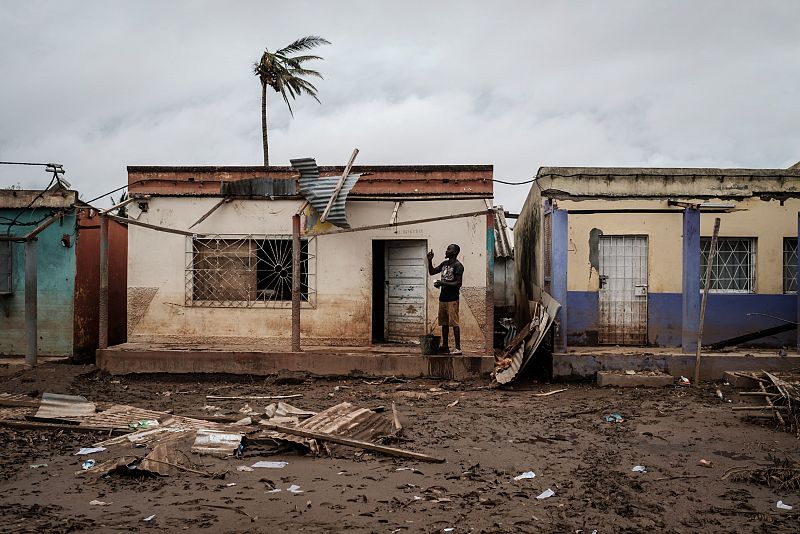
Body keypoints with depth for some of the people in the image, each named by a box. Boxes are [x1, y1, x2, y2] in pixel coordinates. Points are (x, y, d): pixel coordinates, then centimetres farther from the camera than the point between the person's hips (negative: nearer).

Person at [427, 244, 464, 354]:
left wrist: (443, 283, -19)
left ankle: (458, 348, -5)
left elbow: (458, 283, -15)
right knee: (444, 323, 10)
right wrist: (430, 260, 6)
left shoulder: (458, 266, -10)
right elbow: (431, 272, 20)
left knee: (454, 323, -8)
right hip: (442, 298, 8)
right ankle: (445, 347, 17)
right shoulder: (444, 263, 15)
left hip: (452, 299, -8)